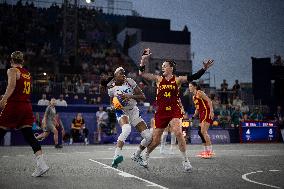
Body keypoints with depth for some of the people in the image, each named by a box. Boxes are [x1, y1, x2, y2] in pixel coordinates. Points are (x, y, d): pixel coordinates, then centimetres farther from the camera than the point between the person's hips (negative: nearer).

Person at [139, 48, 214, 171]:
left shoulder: (177, 80, 3)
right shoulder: (158, 79, 5)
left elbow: (193, 77, -7)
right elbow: (141, 73, 0)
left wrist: (204, 68, -20)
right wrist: (143, 60, -13)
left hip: (174, 111, -1)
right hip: (161, 112, 2)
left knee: (178, 132, -25)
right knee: (155, 140, 6)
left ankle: (185, 160, -9)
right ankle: (146, 156, 35)